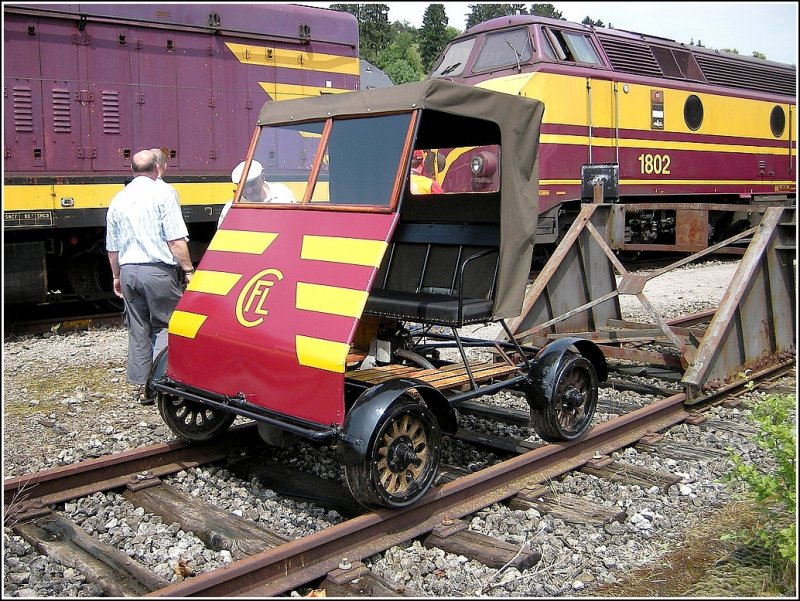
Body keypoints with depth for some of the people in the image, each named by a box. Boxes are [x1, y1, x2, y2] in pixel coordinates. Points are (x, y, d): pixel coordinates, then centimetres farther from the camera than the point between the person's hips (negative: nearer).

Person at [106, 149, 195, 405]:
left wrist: (117, 277, 27)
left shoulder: (118, 200, 12)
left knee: (137, 330, 10)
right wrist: (188, 270, -6)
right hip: (158, 270, -5)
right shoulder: (162, 194, -6)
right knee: (163, 326, 2)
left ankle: (143, 386, 14)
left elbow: (112, 247, 18)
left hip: (128, 271, 5)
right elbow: (176, 240, -12)